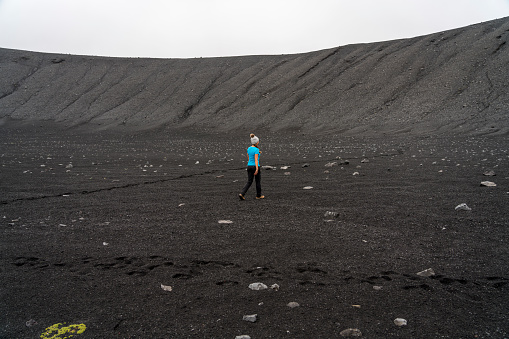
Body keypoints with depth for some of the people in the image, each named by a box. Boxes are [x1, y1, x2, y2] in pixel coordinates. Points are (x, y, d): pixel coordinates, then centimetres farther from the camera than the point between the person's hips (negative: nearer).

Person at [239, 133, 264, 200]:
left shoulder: (248, 149, 7)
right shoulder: (256, 150, -15)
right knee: (258, 181, 12)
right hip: (255, 167, -6)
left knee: (249, 182, 8)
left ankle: (242, 194, -8)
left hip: (249, 167, 7)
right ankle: (258, 195, 23)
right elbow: (256, 160, -21)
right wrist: (257, 170, -22)